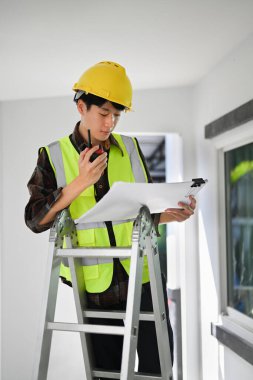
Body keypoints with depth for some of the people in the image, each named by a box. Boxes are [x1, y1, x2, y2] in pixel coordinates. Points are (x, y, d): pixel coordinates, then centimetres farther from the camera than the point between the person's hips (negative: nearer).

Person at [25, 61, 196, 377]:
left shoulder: (130, 148, 6)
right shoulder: (55, 156, -1)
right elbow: (35, 220, -9)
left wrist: (171, 214, -9)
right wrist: (80, 183, -19)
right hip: (95, 284, -1)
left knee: (157, 363, 7)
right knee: (106, 368, 11)